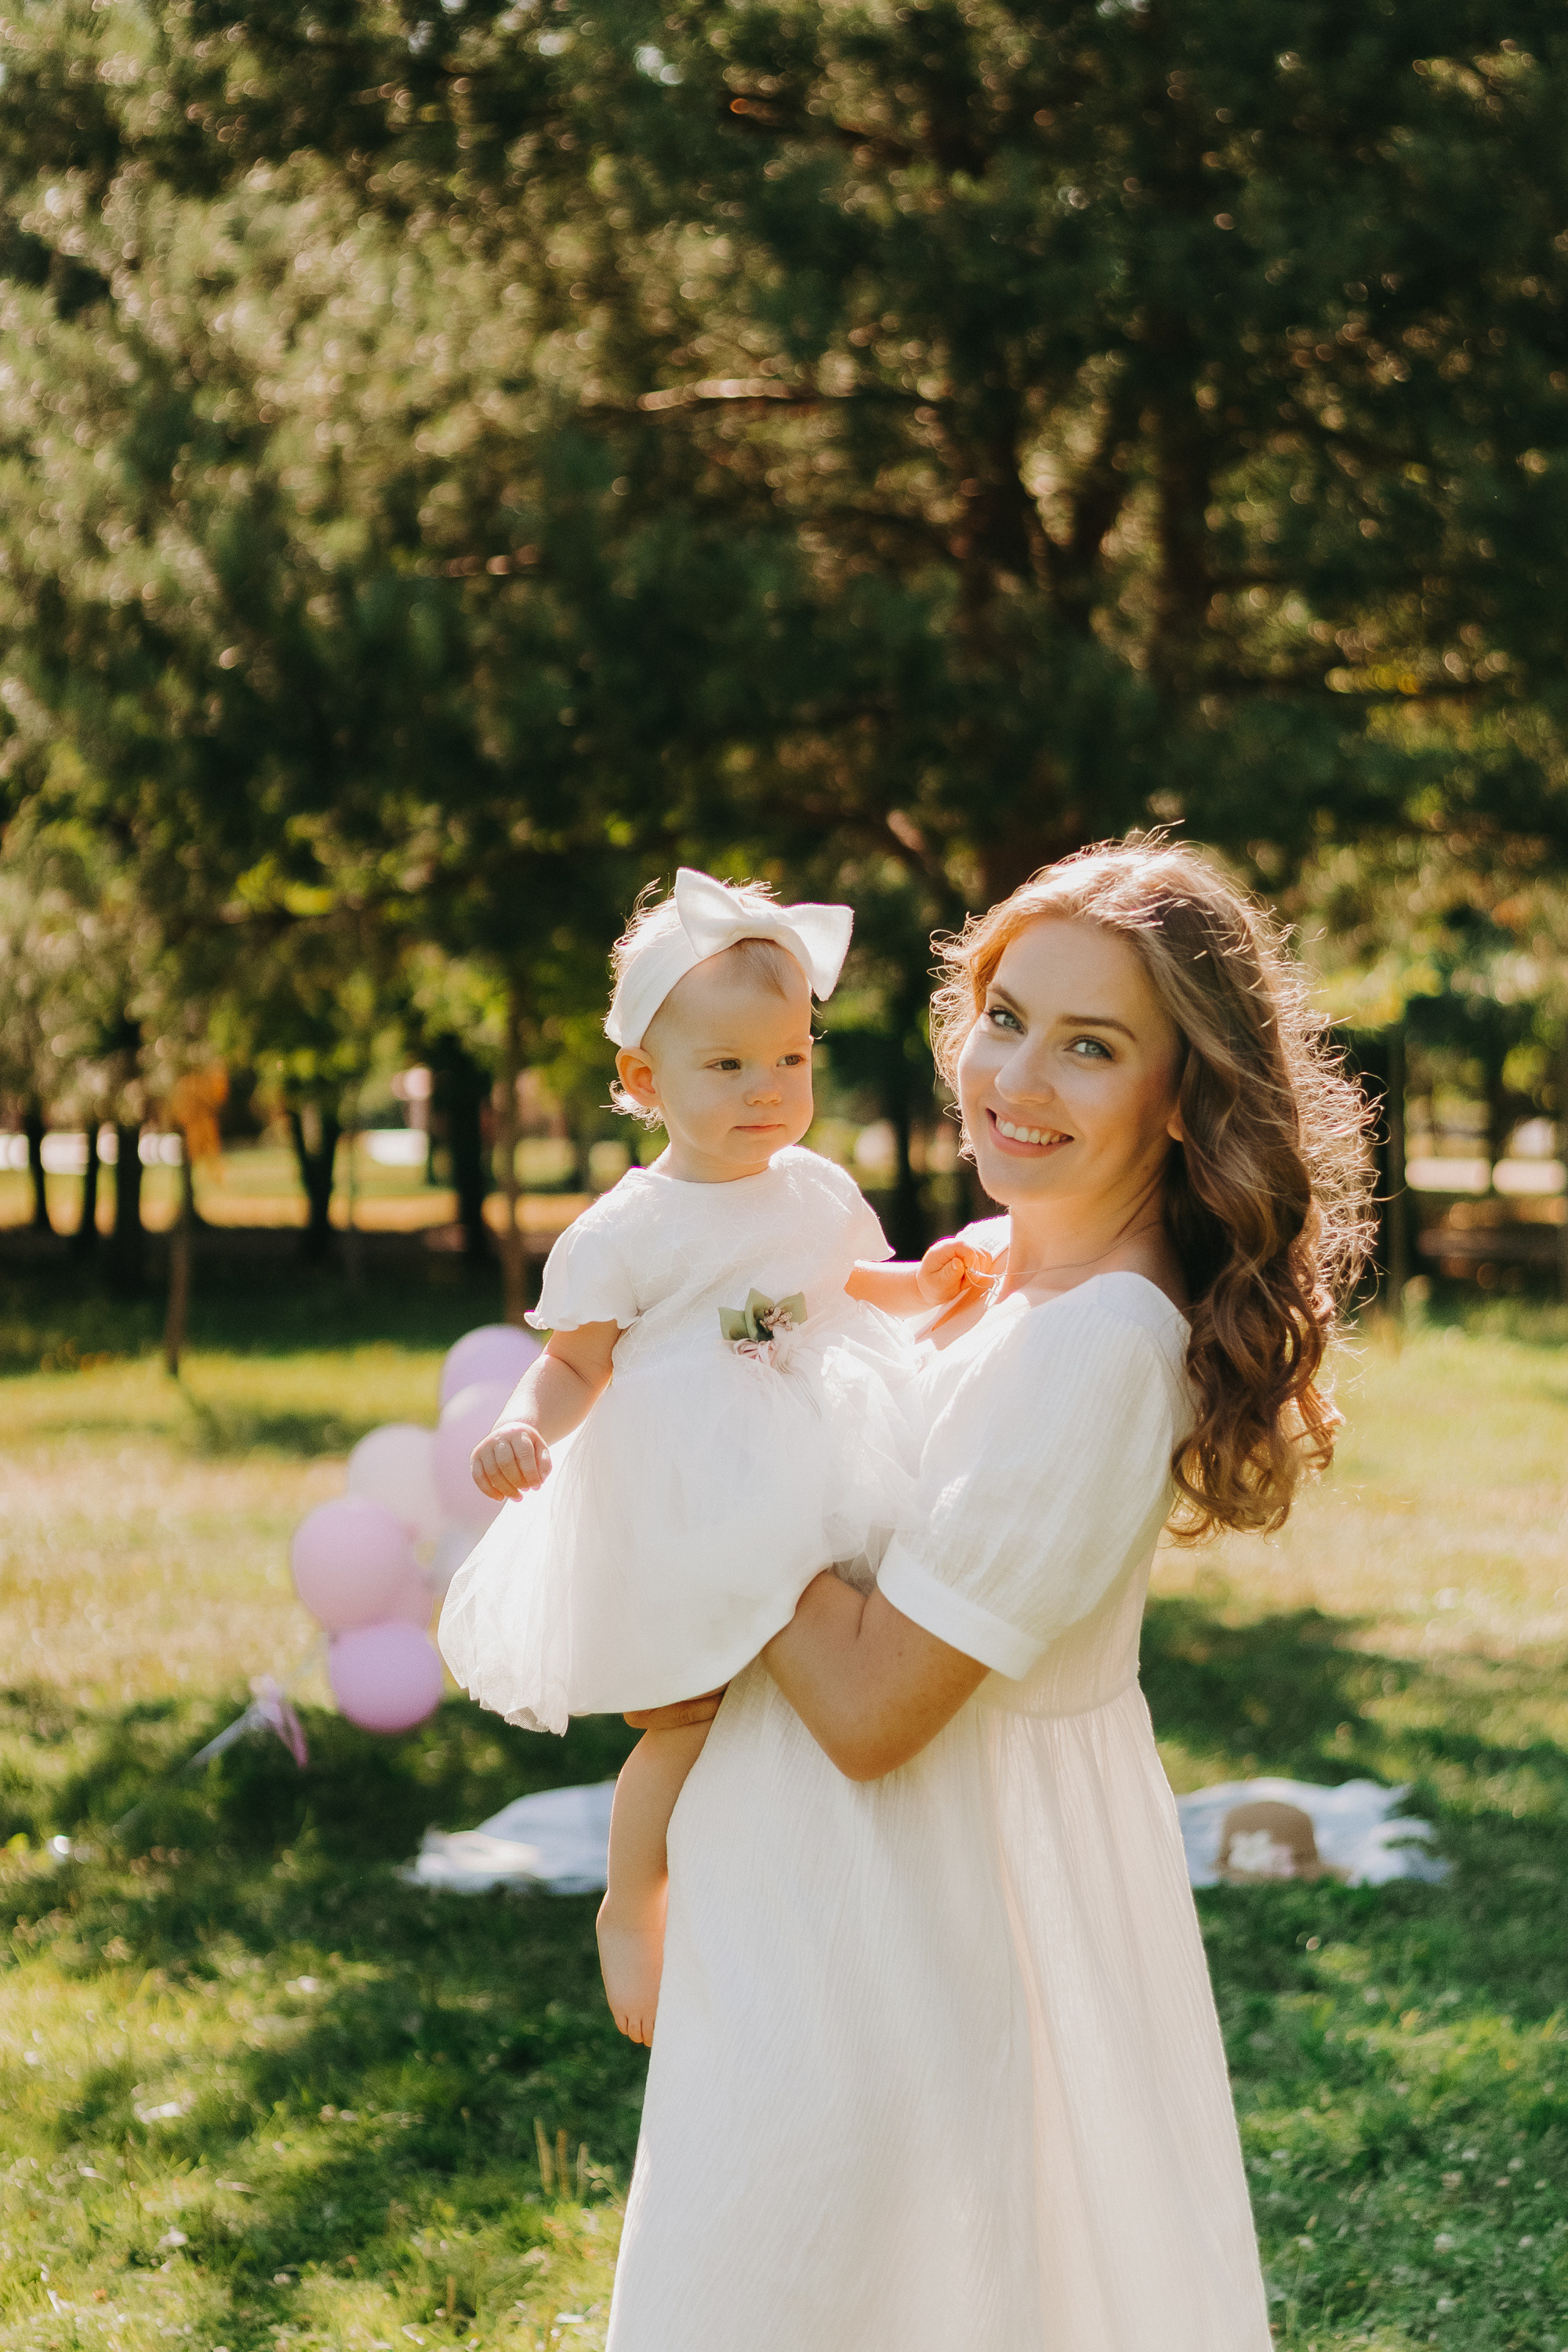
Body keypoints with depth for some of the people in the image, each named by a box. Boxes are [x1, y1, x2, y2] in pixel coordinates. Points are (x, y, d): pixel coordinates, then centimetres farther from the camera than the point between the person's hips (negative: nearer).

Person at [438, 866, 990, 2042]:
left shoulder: (817, 1189, 6)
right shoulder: (625, 1233, -10)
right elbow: (573, 1365, -9)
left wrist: (928, 1282, 6)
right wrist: (522, 1429, -29)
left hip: (810, 1494, 5)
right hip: (685, 1520, -5)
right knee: (693, 1719, -3)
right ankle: (632, 1909, 20)